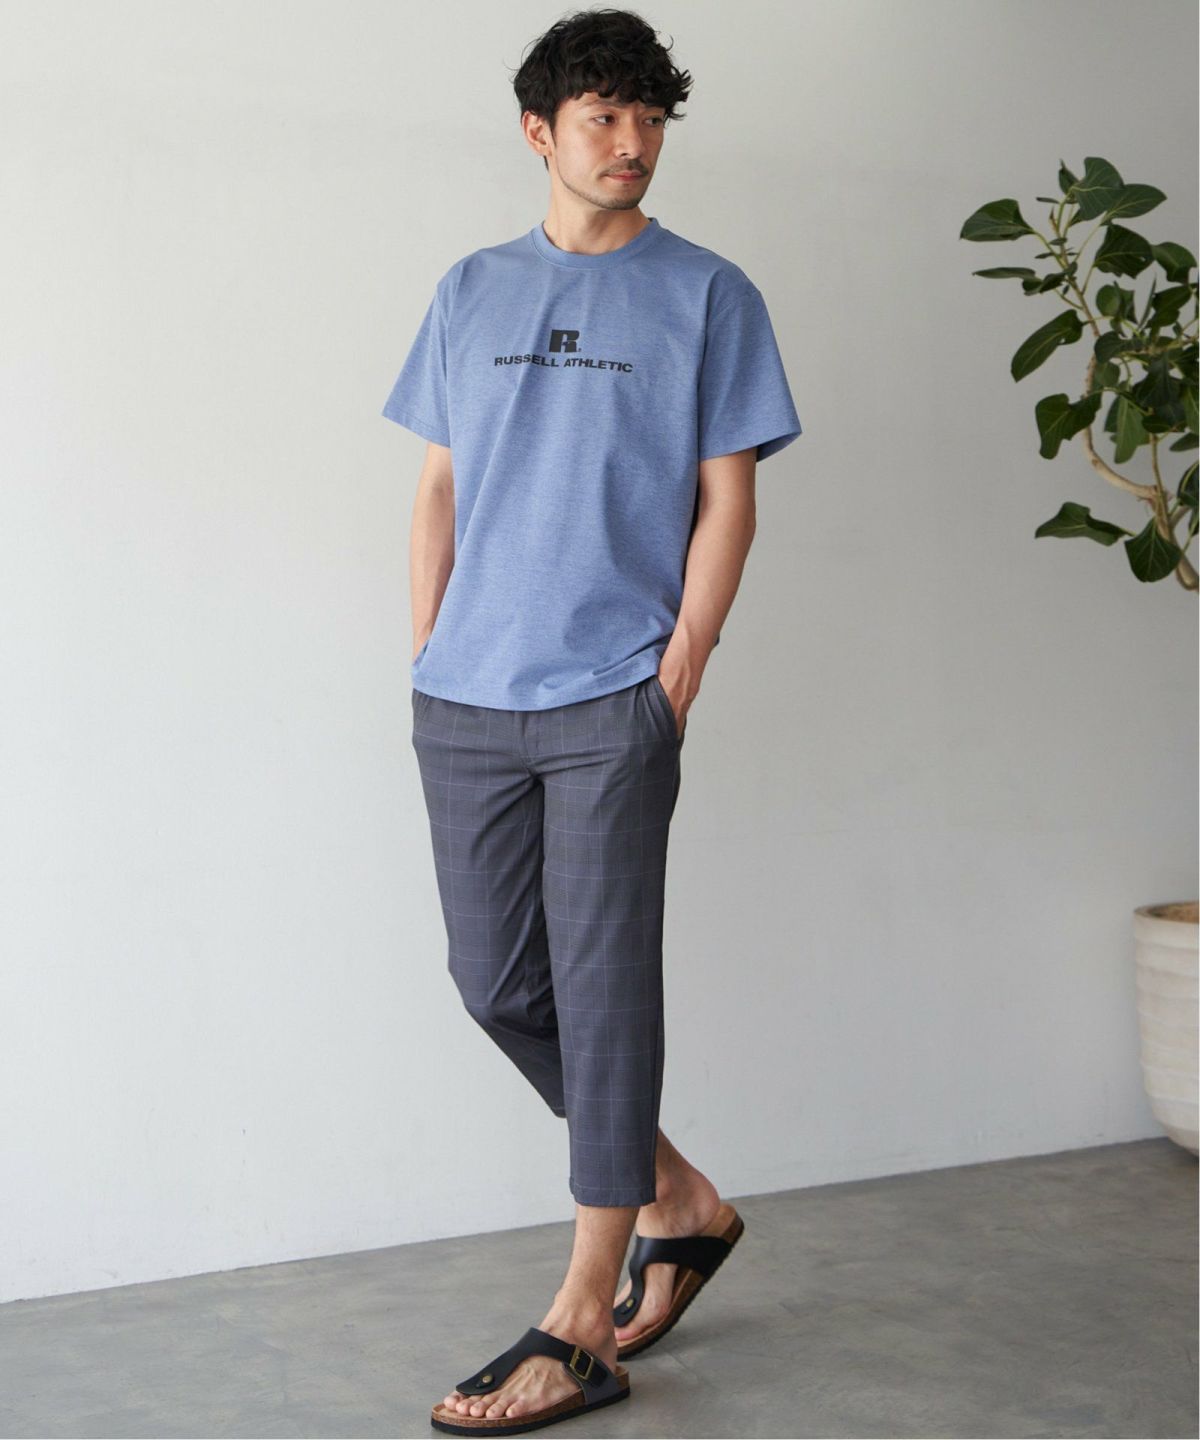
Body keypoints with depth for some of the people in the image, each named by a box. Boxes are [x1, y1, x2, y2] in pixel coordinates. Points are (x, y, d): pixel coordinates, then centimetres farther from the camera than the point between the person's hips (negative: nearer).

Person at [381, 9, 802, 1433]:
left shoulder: (706, 295, 4)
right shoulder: (471, 291, 14)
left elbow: (726, 500, 0)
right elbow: (439, 485, 16)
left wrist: (675, 680, -8)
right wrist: (427, 653, 7)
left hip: (611, 699, -4)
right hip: (464, 704, 5)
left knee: (601, 984, -4)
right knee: (497, 985, 7)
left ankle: (583, 1325, 4)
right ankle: (681, 1201, 27)